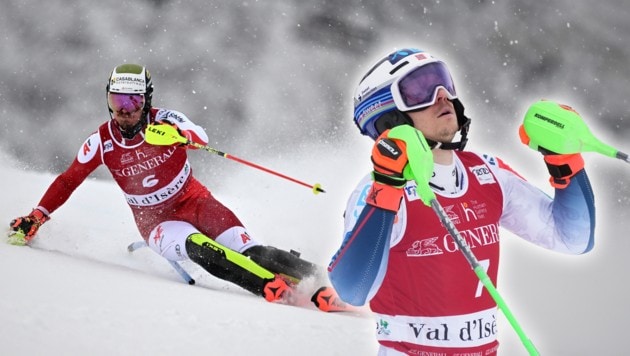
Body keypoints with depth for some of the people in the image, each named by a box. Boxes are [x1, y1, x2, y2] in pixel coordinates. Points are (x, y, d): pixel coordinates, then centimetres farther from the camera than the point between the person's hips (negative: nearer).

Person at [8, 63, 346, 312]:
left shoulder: (163, 120, -13)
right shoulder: (101, 141, -6)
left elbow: (201, 137, -33)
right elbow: (68, 180, 6)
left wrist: (181, 134, -56)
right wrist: (36, 217, -1)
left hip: (193, 201, 0)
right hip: (156, 221, 0)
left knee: (244, 249, -23)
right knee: (196, 246, -33)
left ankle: (318, 281, -21)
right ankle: (272, 287, -43)